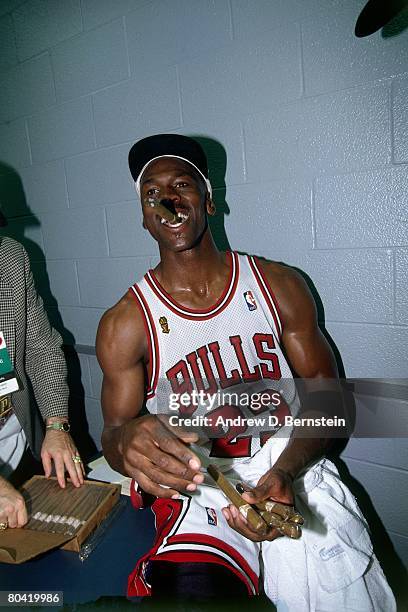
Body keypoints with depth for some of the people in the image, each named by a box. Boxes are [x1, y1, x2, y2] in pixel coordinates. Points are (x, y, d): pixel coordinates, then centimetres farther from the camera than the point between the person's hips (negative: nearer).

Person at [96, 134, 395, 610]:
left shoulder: (279, 286, -2)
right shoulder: (125, 324, -6)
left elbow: (328, 399, 1)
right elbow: (112, 432, 0)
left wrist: (284, 474, -17)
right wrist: (127, 442, -25)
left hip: (292, 469, 3)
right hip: (197, 482, -2)